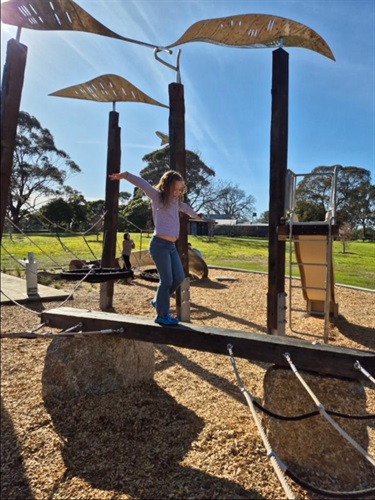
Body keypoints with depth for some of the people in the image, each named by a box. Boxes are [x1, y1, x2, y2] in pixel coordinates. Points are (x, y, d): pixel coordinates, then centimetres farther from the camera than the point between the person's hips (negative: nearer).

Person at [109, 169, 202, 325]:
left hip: (171, 246, 8)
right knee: (167, 280, -5)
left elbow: (184, 207, 41)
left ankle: (158, 301, 27)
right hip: (159, 244, -8)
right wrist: (125, 175, -37)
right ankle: (161, 315, 9)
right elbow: (143, 184, -22)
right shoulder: (158, 196, -4)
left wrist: (195, 215, 59)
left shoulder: (175, 200, 19)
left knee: (179, 277, 8)